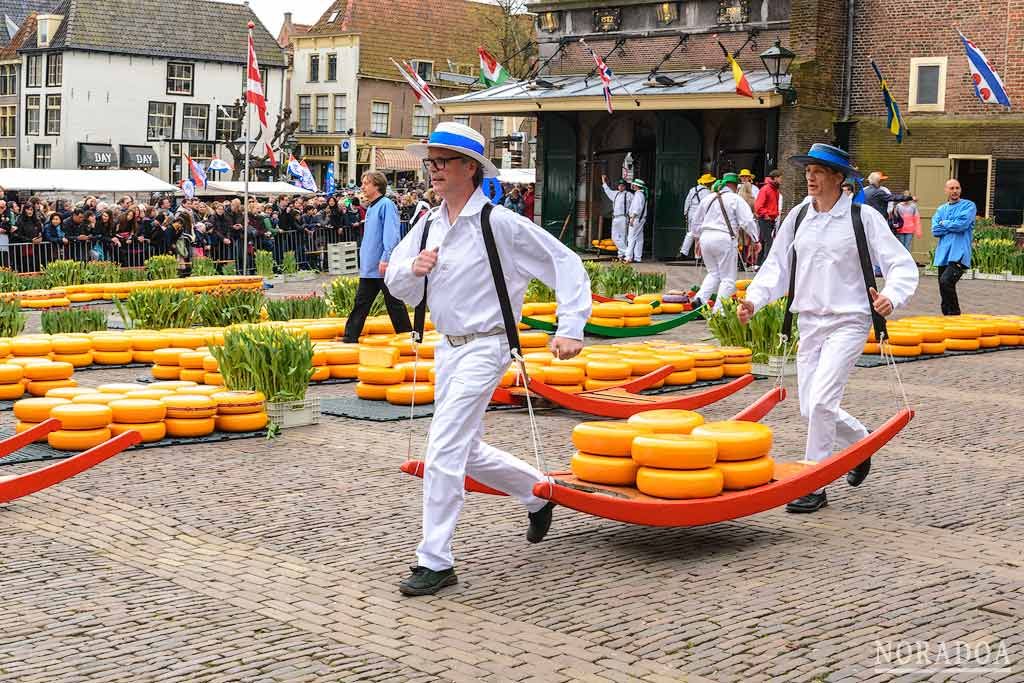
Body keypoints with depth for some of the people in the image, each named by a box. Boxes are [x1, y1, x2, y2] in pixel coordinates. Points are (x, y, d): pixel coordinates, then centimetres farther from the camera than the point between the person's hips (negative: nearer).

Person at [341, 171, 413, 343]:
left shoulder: (386, 205, -12)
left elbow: (391, 235, -20)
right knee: (360, 304, 8)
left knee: (394, 305, 0)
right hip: (368, 268, 9)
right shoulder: (370, 208, 16)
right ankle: (350, 338, 11)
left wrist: (385, 259, -25)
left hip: (383, 267, -9)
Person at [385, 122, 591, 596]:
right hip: (447, 347, 8)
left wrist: (570, 328, -17)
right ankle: (538, 492, 42)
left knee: (444, 450, -13)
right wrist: (414, 268, -14)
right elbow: (396, 284, 9)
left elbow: (566, 264, -10)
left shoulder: (499, 223, -13)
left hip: (484, 348, -8)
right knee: (467, 452, 17)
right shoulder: (428, 225, 6)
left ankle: (435, 561, -6)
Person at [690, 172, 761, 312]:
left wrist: (698, 240, 32)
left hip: (706, 238, 6)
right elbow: (747, 221, -8)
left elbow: (697, 223, 21)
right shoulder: (735, 199, -2)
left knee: (713, 273, 20)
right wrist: (756, 240, 0)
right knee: (728, 278, 3)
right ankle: (718, 310, -4)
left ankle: (700, 298, -1)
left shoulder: (708, 199, 14)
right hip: (724, 239, -6)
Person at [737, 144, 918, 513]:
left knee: (821, 400, -17)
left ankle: (814, 486, -5)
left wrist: (891, 297, -28)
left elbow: (902, 265, -7)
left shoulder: (863, 217, -7)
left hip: (848, 321, -6)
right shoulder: (798, 216, 7)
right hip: (809, 322, 6)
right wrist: (754, 299, -6)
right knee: (811, 408, 8)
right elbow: (777, 265, 11)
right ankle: (861, 441, 39)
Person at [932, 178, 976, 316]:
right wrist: (953, 226, -6)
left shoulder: (968, 206, 3)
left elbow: (962, 224, -13)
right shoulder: (941, 209, 17)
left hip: (959, 254, -6)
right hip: (943, 254, 6)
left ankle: (955, 314, -14)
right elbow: (935, 230, 3)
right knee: (944, 290, 7)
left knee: (946, 281, -25)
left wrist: (944, 224, 1)